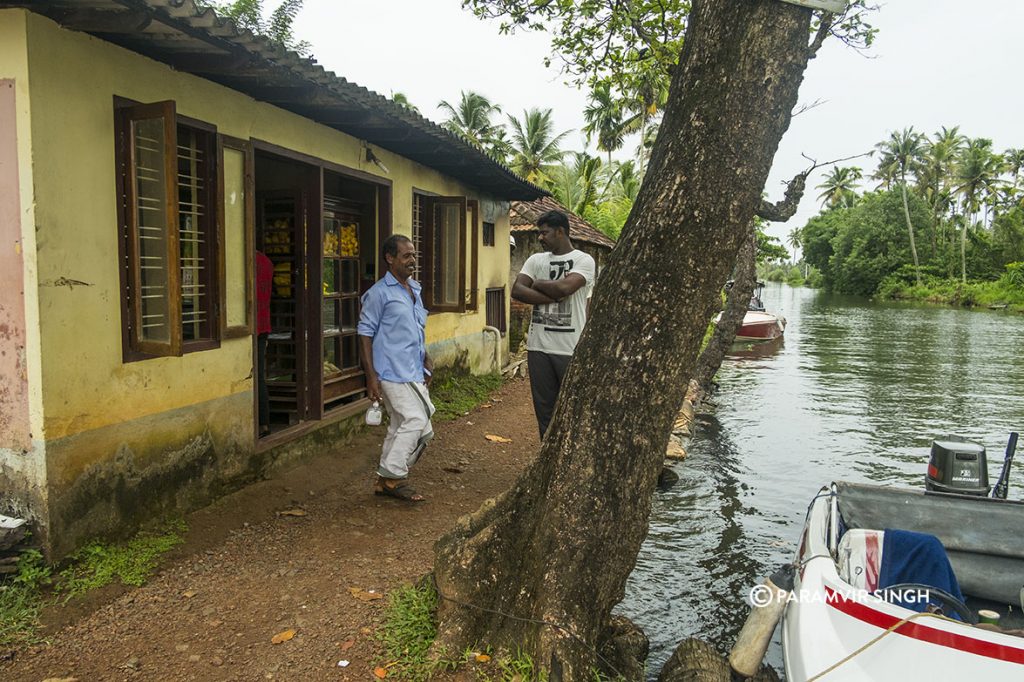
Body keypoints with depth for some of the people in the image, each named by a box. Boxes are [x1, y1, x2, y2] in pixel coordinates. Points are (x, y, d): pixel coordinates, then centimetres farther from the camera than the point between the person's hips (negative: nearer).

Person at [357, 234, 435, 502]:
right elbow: (365, 332, -10)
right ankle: (393, 477, 1)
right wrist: (371, 375, -15)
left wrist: (426, 361, 18)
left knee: (400, 425, 11)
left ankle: (388, 480, 23)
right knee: (416, 420, -13)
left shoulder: (414, 289, 16)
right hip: (393, 372, -8)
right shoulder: (379, 293, -9)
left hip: (413, 372, 8)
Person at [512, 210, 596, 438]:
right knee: (544, 406, 11)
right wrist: (553, 297, -12)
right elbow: (517, 291, -2)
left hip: (570, 349, -4)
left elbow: (565, 287, -20)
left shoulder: (584, 260, -2)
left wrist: (538, 284, -2)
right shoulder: (536, 260, 11)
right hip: (538, 346, 5)